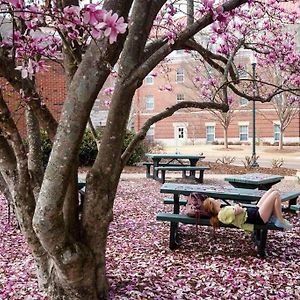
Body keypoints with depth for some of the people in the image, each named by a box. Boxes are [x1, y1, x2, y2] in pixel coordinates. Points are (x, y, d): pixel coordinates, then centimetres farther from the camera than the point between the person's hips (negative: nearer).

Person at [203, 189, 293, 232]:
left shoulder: (222, 210, 10)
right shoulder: (223, 214, -20)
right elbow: (239, 210, -22)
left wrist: (236, 206, -3)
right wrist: (236, 206, -2)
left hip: (255, 210, 11)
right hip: (257, 217, -11)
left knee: (272, 191, 11)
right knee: (275, 194, -10)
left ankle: (274, 217, 15)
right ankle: (281, 221, 1)